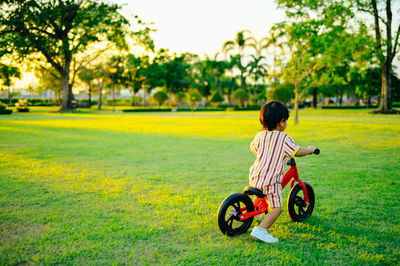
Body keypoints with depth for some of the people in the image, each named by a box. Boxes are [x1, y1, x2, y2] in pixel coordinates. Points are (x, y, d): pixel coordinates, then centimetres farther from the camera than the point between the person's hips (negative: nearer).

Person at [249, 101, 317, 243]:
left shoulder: (260, 135, 10)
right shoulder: (284, 138, -7)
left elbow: (253, 147, 26)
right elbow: (298, 152, -6)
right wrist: (310, 150, 14)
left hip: (255, 177, 7)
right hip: (271, 180, -7)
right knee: (276, 208, -3)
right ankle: (260, 230, -14)